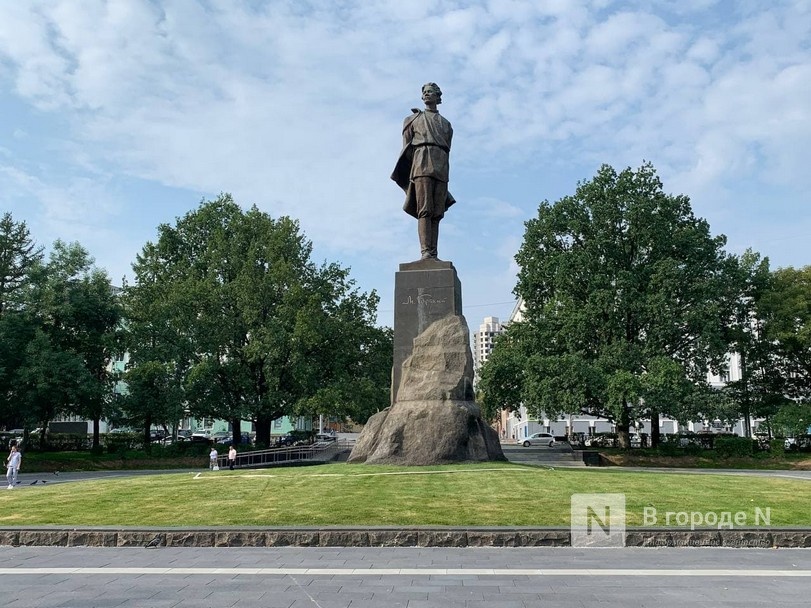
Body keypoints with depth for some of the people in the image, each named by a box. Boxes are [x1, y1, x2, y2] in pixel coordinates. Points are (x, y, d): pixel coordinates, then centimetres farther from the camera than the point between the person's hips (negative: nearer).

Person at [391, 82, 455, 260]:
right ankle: (426, 253, -26)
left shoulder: (446, 123, 28)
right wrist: (408, 173, -2)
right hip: (422, 163, -2)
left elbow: (447, 150, 18)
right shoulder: (414, 118, 22)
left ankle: (434, 255, -12)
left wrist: (445, 172, 3)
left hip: (441, 167, 3)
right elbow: (407, 147, 12)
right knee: (424, 211, -17)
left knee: (436, 214, -7)